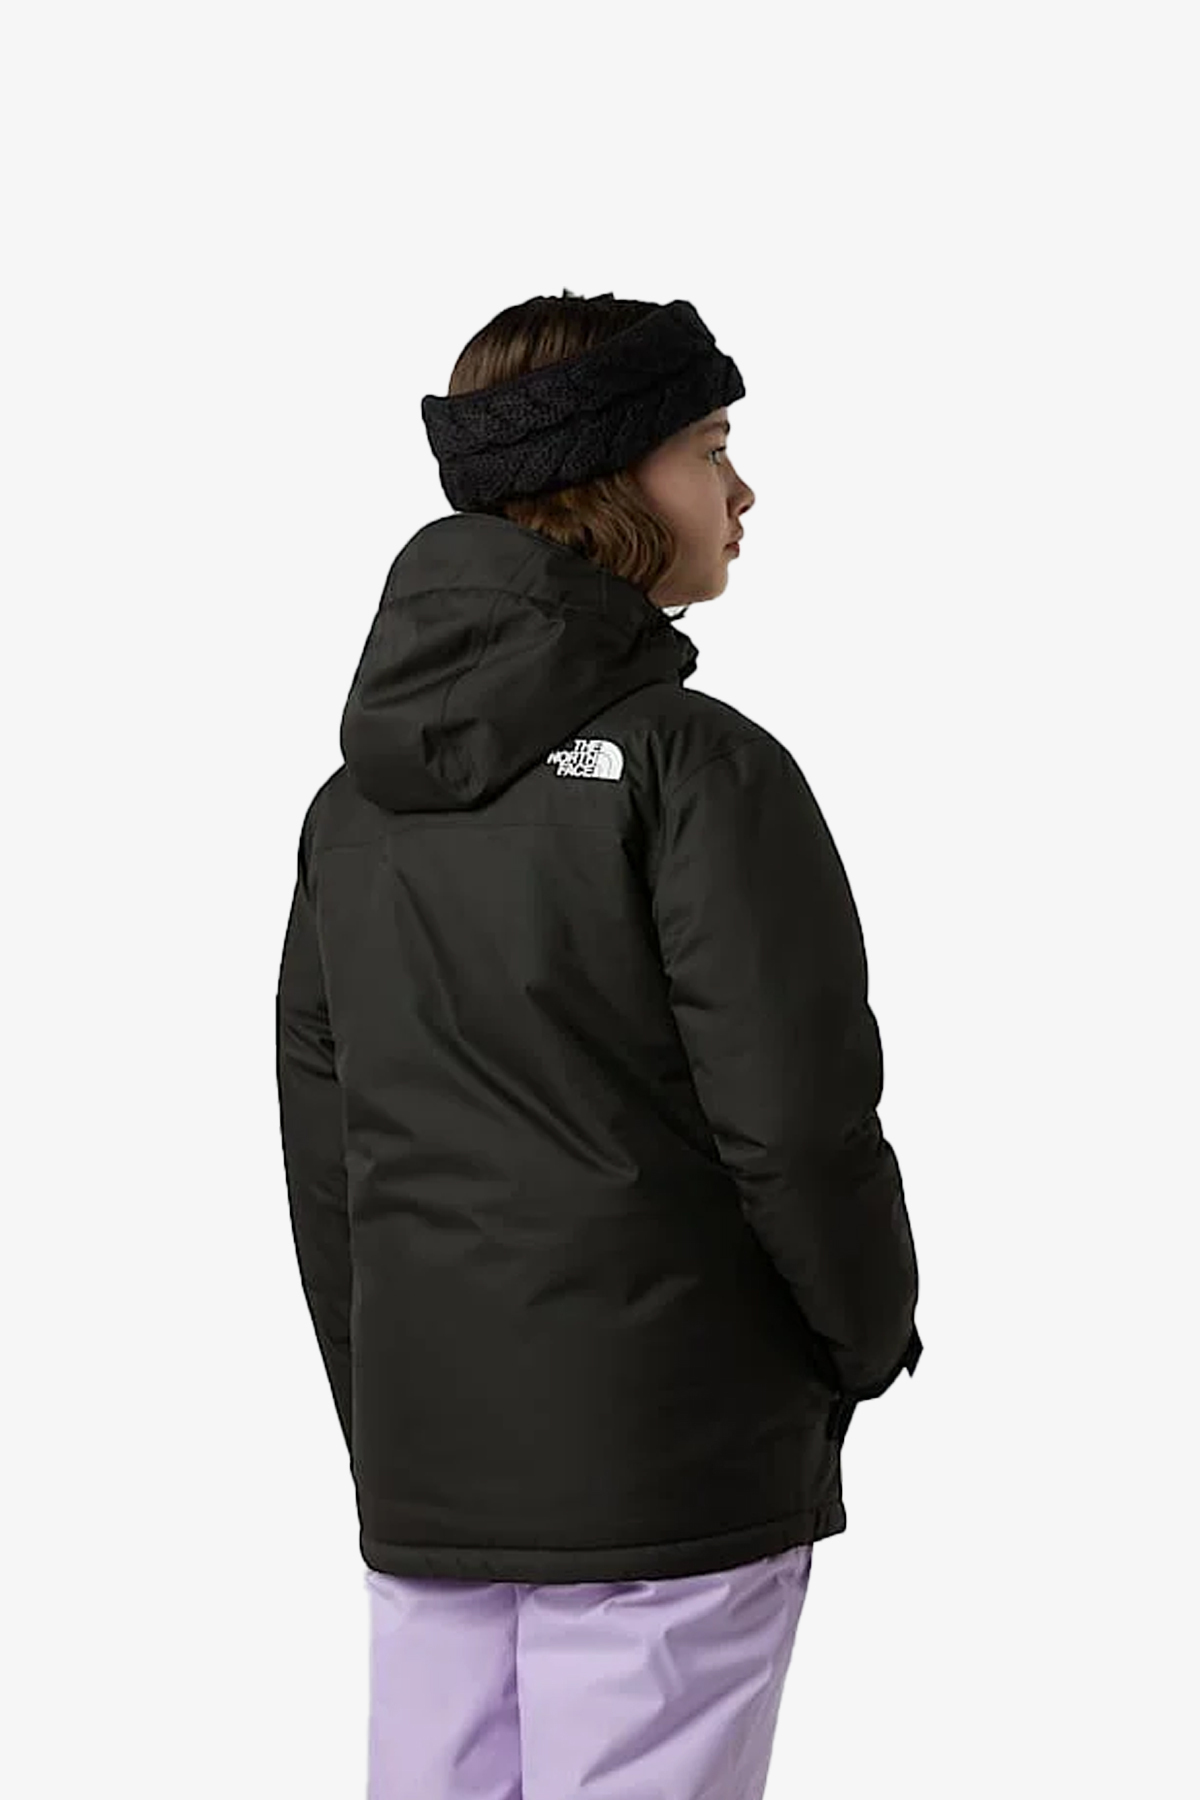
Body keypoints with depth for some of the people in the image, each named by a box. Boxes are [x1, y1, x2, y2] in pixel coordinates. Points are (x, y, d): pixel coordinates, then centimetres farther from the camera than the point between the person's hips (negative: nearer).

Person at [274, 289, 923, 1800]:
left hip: (422, 1479, 7)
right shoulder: (694, 768, -12)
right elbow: (800, 1115, -14)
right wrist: (870, 1336, 3)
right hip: (671, 1471, -6)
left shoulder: (358, 797, 10)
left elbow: (320, 1140, 13)